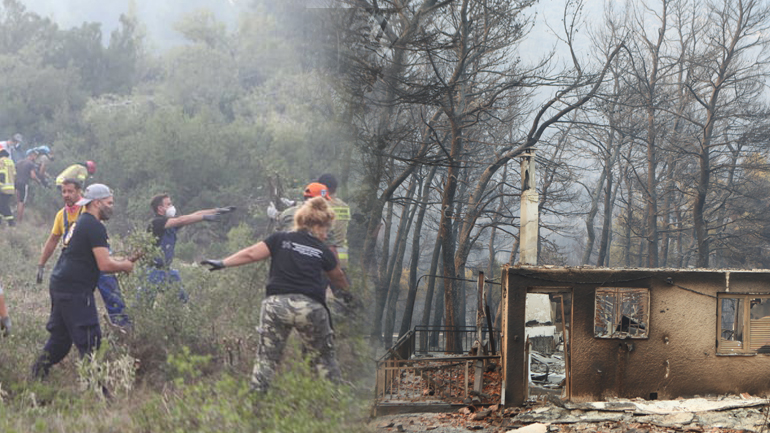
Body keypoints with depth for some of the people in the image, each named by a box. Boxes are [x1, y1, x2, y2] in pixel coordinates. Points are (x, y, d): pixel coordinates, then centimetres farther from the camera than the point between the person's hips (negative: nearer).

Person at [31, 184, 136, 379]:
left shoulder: (80, 223, 18)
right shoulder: (95, 227, -13)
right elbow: (104, 265, -18)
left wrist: (121, 262, 20)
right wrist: (124, 266, -1)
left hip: (59, 285, 10)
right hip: (75, 291, -10)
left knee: (60, 336, 20)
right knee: (90, 341, -7)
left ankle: (37, 375, 27)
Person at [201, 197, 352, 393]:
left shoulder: (281, 239, 9)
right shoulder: (323, 251, 11)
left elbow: (251, 254, 5)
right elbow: (338, 277, 27)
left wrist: (223, 263, 13)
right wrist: (347, 290, 48)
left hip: (276, 303, 1)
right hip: (311, 307, 0)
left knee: (267, 357, 8)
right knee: (324, 356, 15)